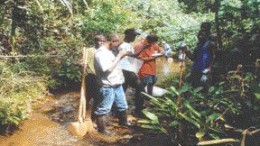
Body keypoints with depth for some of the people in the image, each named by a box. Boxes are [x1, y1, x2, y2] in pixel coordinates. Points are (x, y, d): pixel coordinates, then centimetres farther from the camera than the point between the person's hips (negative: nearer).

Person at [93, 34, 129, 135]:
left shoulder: (108, 51, 11)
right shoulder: (100, 53, -20)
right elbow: (107, 69, -27)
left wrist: (121, 56, 6)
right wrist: (119, 56, -21)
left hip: (117, 84, 10)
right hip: (107, 86, -10)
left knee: (122, 105, 23)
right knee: (104, 108, 3)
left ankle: (123, 121, 43)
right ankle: (102, 128, 16)